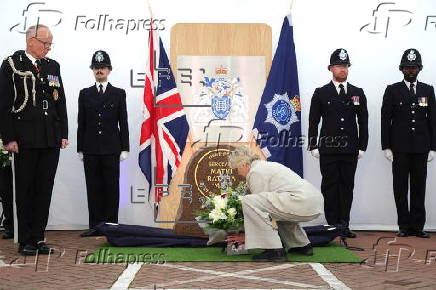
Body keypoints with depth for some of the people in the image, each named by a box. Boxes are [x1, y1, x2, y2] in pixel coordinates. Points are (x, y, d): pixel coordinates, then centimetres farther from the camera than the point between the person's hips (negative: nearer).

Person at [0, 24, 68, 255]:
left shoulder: (53, 66, 13)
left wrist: (63, 134, 8)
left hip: (51, 140, 5)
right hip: (25, 140, -4)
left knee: (45, 189, 6)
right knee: (25, 190, 3)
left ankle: (38, 238, 14)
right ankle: (25, 241, 9)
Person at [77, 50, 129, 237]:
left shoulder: (118, 94, 7)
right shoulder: (85, 94, 12)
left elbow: (123, 123, 4)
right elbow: (81, 123, 9)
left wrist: (124, 148, -3)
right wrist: (81, 149, 3)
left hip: (111, 148, -2)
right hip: (90, 149, 2)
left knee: (111, 187, 0)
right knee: (93, 187, 2)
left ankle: (111, 225, 5)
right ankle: (95, 225, 7)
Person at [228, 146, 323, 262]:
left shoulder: (255, 172, -3)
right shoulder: (266, 165, 26)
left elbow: (261, 203, -1)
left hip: (302, 202, -10)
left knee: (248, 201, -14)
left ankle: (274, 250, -12)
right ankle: (302, 245, 32)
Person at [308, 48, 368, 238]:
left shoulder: (358, 93, 10)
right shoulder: (321, 93, 4)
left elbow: (363, 122, 10)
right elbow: (313, 122, 3)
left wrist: (362, 147, 4)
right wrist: (313, 146, -3)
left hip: (350, 149, 2)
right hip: (328, 149, -2)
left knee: (347, 186, 5)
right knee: (330, 186, 0)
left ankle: (344, 225, 11)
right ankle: (332, 226, 6)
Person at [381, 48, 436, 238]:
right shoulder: (392, 90, 4)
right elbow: (385, 119, 1)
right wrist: (386, 147, -5)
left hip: (421, 148, 2)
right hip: (400, 148, -2)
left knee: (419, 187, 4)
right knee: (400, 187, 1)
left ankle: (417, 226, 9)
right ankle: (404, 226, 7)